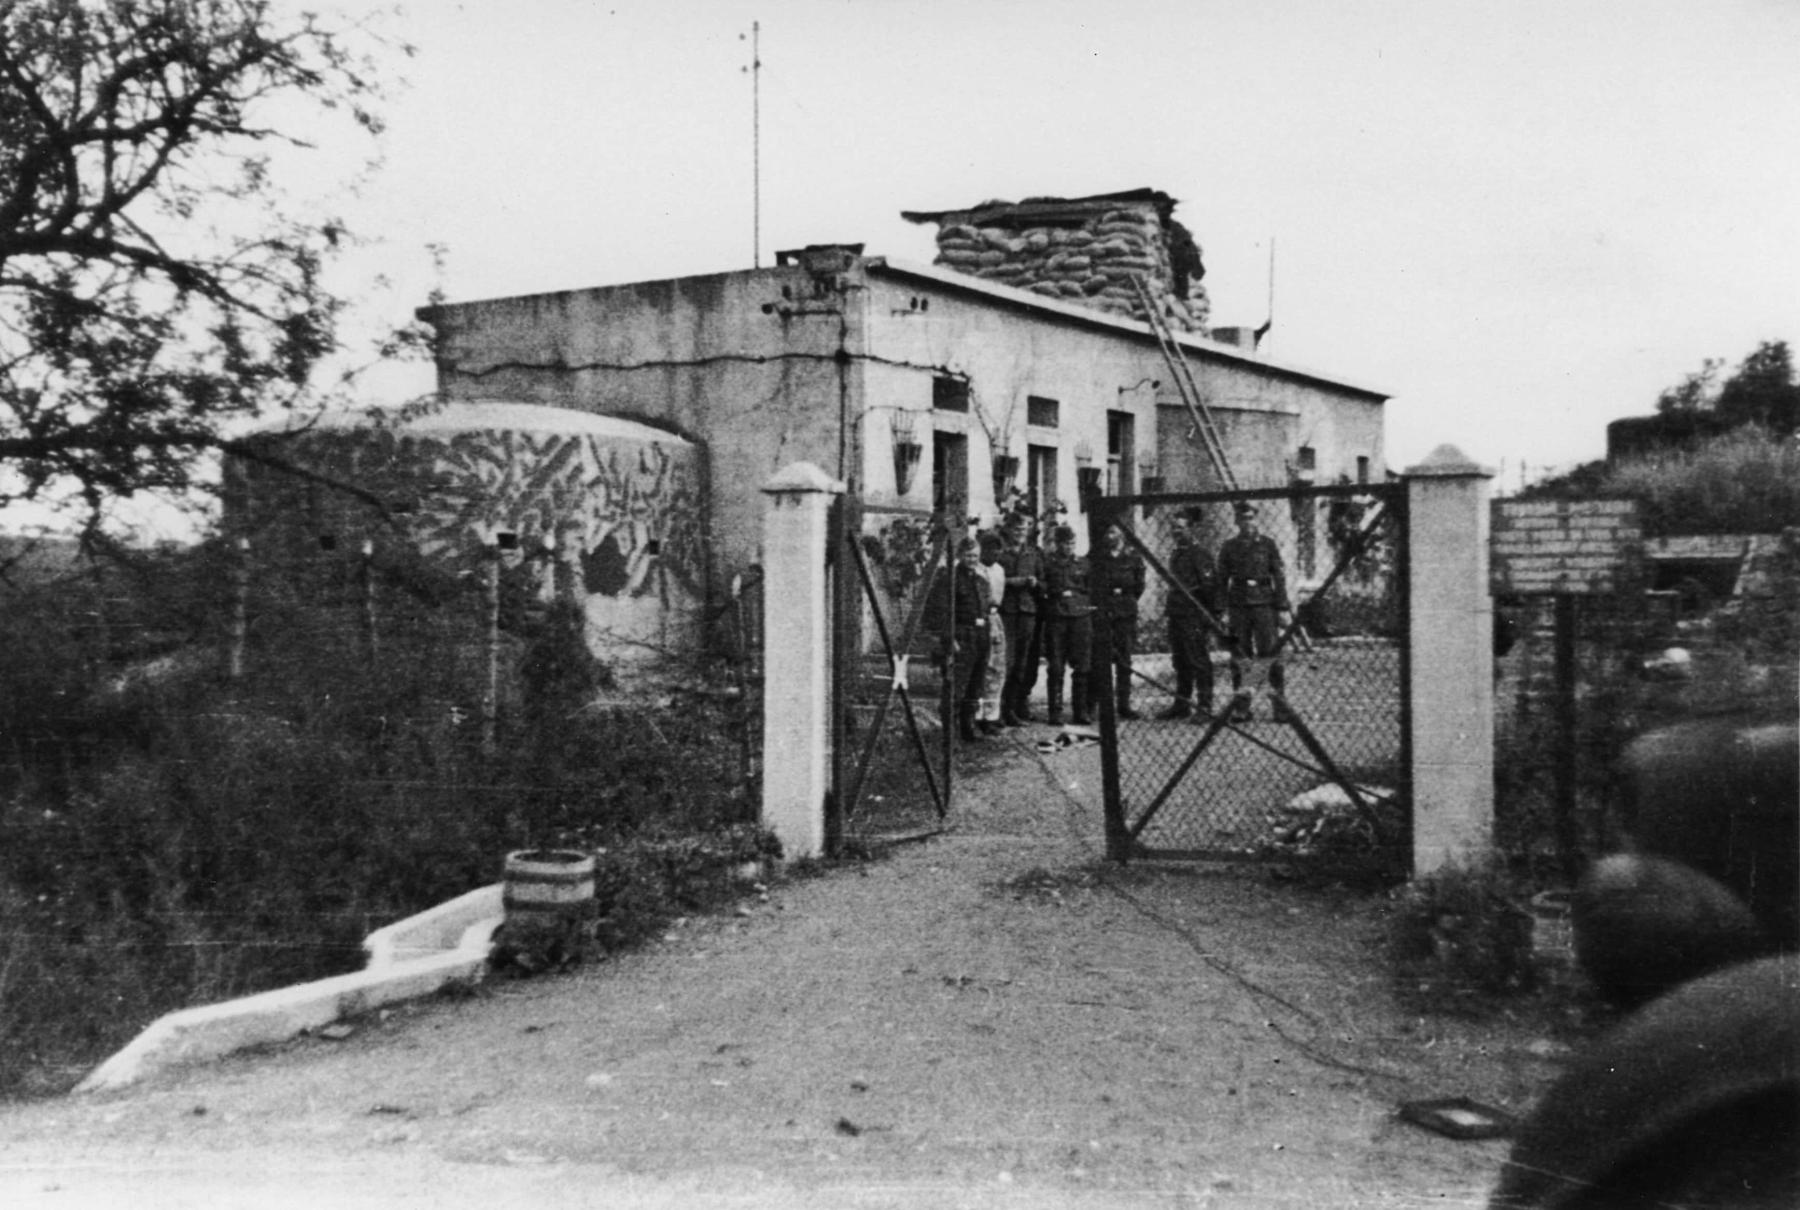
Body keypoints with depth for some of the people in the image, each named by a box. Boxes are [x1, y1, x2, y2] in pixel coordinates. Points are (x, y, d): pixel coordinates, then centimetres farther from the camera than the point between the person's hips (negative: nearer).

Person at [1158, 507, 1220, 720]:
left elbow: (1209, 583, -15)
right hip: (1176, 614, 9)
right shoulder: (1176, 554, 18)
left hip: (1194, 615, -9)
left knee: (1199, 661, -6)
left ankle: (1205, 707, -4)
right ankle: (1181, 704, 20)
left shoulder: (1199, 553, -9)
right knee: (1180, 661, 13)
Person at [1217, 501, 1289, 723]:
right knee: (1239, 656, 3)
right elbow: (1221, 579, 10)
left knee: (1271, 652, -6)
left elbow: (1279, 576, 5)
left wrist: (1282, 607, -1)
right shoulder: (1229, 546, 9)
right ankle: (1240, 706, 8)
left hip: (1263, 603, -1)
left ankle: (1279, 701, 1)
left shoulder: (1267, 543, 6)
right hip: (1237, 604, 2)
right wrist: (1222, 610, 4)